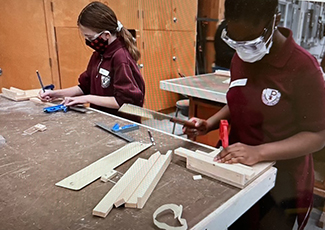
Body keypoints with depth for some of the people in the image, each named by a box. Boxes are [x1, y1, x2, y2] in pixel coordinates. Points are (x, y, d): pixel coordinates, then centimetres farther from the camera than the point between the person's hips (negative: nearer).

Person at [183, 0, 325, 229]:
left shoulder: (303, 67, -21)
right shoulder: (240, 58, -1)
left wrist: (259, 152, -30)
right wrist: (208, 124, -5)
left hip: (281, 185, -6)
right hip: (236, 171, 6)